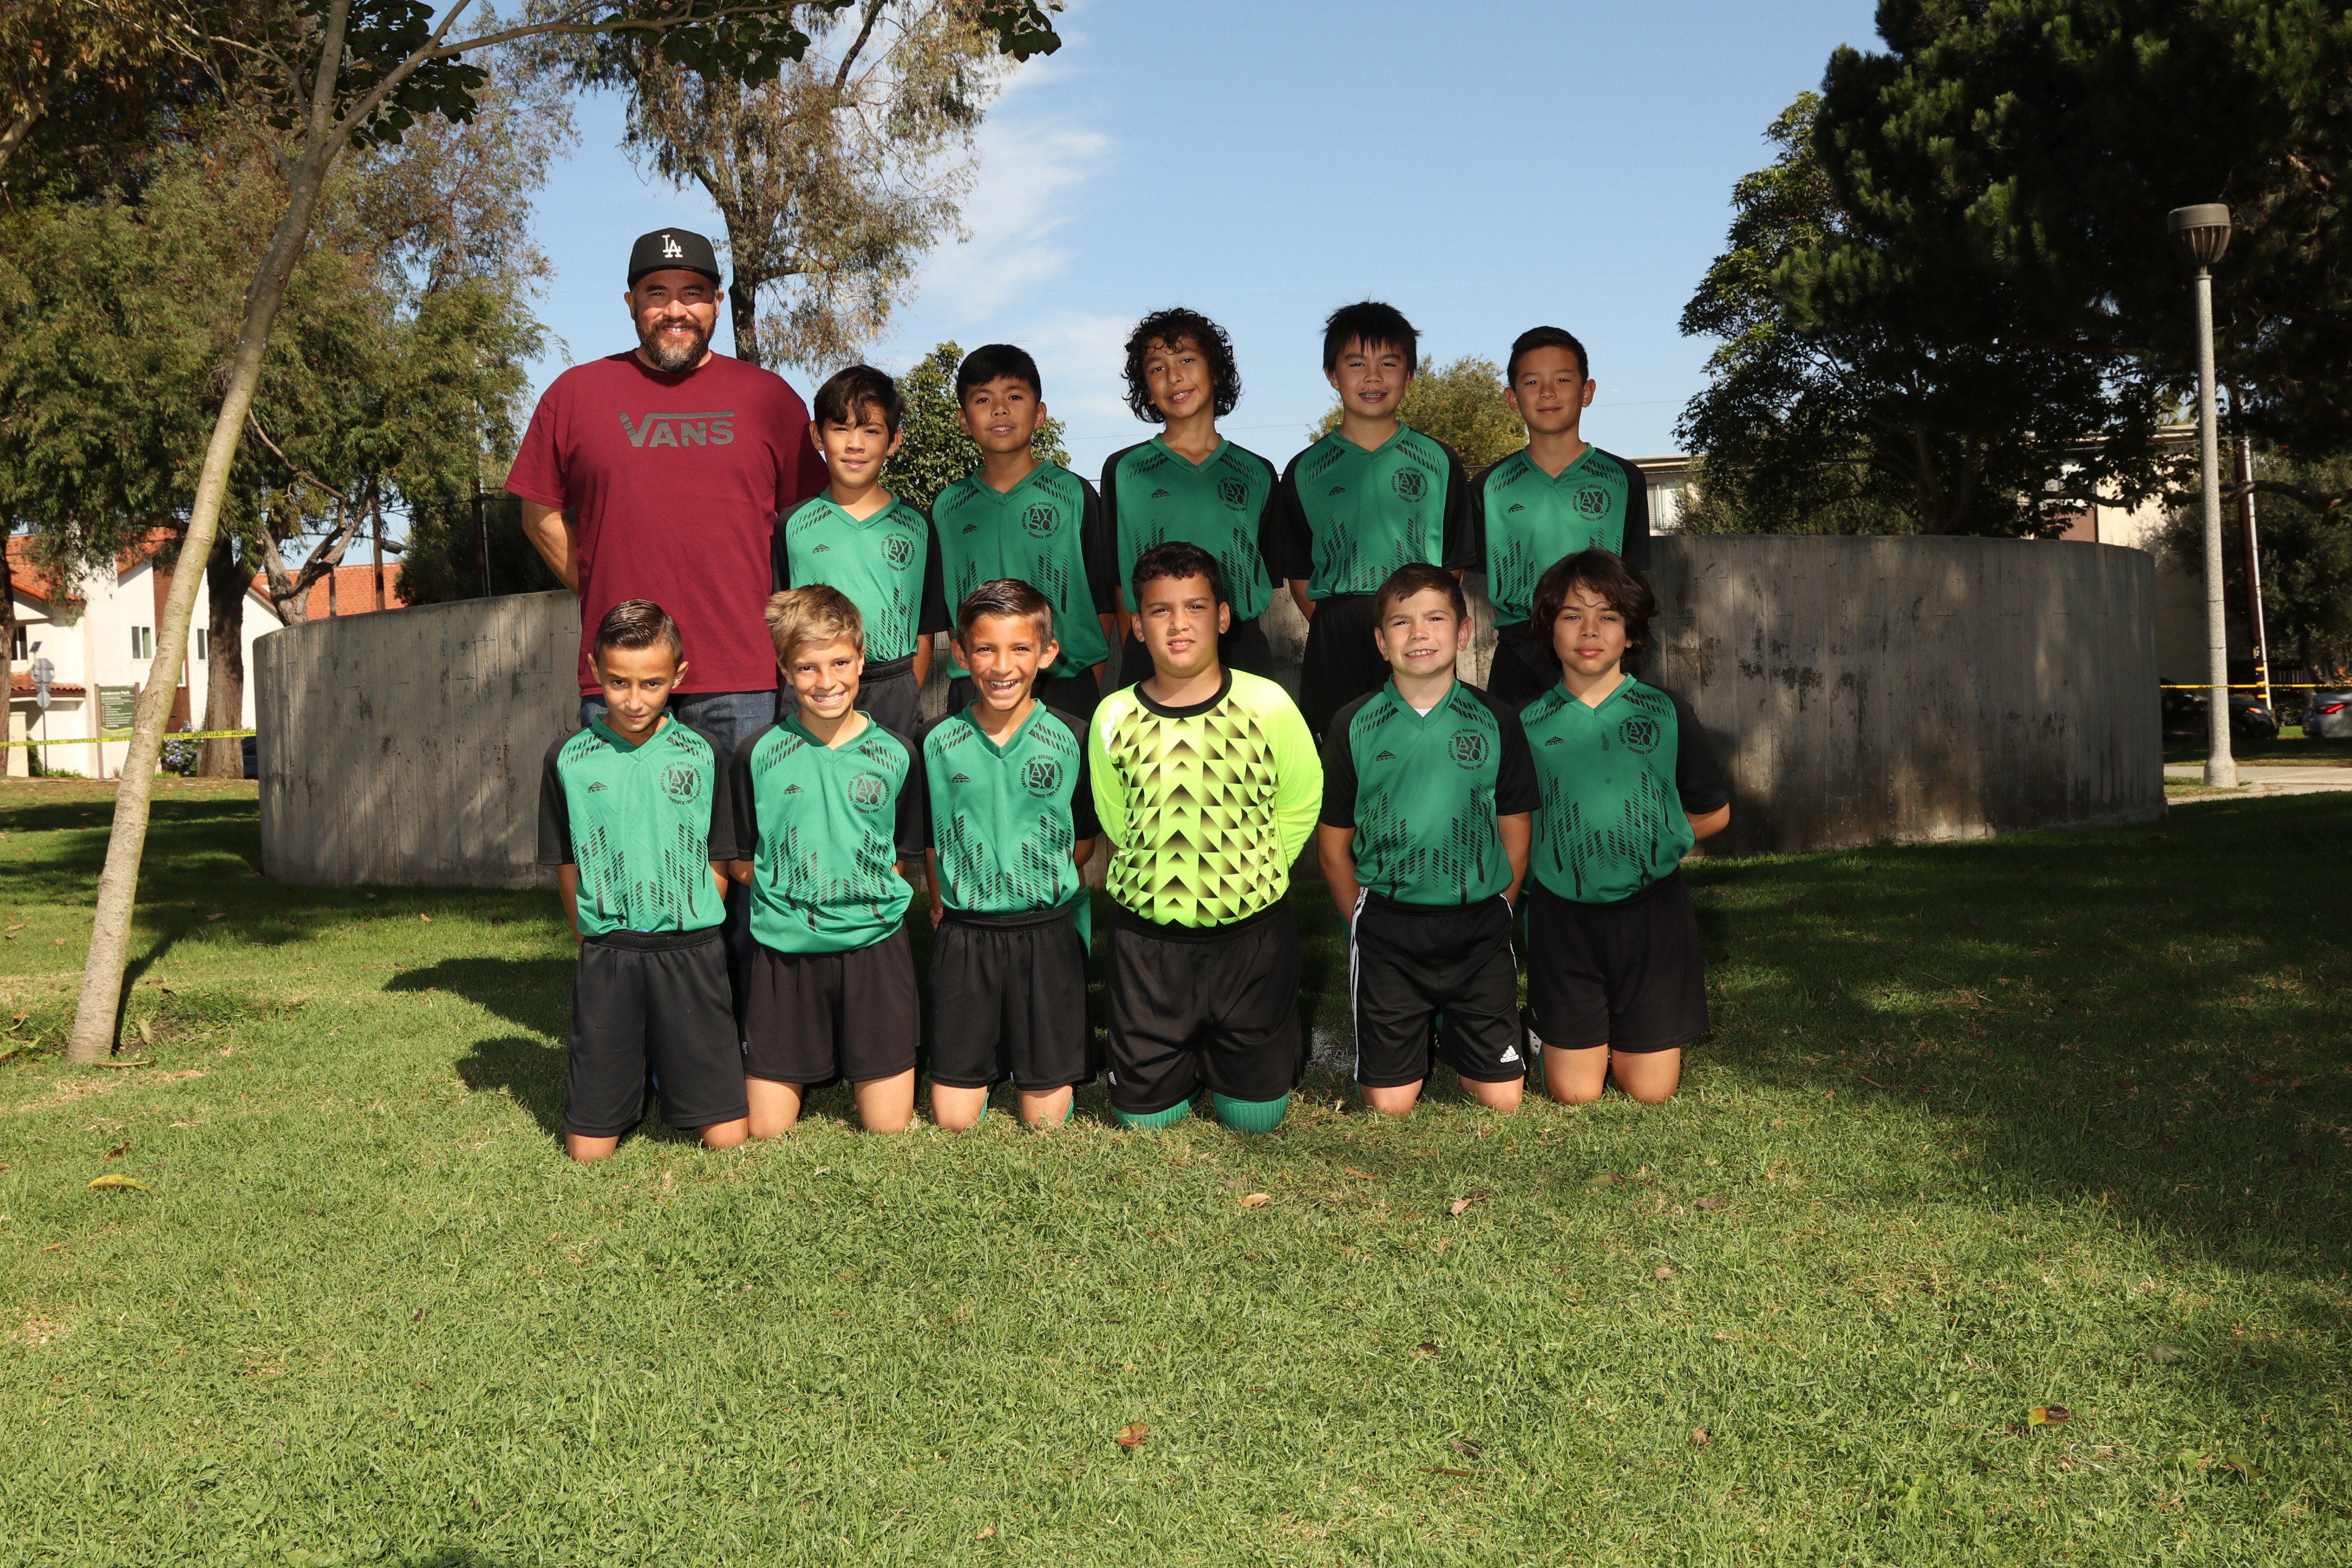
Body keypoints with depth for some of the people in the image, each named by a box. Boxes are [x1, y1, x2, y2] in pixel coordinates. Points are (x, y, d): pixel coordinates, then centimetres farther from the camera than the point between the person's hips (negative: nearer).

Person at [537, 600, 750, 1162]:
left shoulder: (701, 755, 2)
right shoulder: (568, 758, 1)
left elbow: (716, 864, 7)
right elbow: (567, 868, 8)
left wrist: (690, 940, 3)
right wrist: (599, 943, 5)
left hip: (690, 952, 0)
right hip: (606, 957, 0)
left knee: (729, 1137, -1)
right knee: (589, 1150, 1)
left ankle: (672, 1065, 29)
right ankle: (625, 1078, 32)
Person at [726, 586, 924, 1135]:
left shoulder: (895, 754, 1)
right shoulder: (759, 754, -2)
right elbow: (737, 860, 5)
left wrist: (863, 892, -4)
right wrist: (787, 892, -6)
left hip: (874, 945, 0)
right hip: (785, 950, 0)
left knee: (889, 1127, 2)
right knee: (766, 1131, 3)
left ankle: (865, 1063, 31)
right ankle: (811, 1064, 32)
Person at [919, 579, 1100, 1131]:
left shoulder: (1071, 739, -5)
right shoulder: (937, 743, -3)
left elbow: (1083, 842, 5)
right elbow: (929, 842, 8)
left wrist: (1043, 891, 2)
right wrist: (947, 904, 1)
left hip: (1049, 933, -1)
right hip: (964, 935, 1)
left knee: (1047, 1119, 4)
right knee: (952, 1121, 4)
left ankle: (1048, 1064, 35)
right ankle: (986, 1059, 33)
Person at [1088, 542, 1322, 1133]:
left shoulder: (1268, 705, -9)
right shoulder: (1114, 717, -5)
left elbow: (1301, 807, 2)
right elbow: (1116, 824, 8)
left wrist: (1252, 874, 2)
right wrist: (1162, 883, 5)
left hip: (1251, 932, -1)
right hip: (1147, 936, 1)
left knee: (1256, 1115, 6)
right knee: (1143, 1114, 8)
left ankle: (1273, 1043, 38)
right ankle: (1191, 1055, 38)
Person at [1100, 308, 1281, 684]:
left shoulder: (1258, 474, 12)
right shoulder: (1123, 470, 8)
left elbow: (1267, 579, 15)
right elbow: (1117, 582, 6)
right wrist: (1134, 662, -2)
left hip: (1244, 654, 2)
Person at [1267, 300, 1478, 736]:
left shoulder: (1438, 462, 11)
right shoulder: (1306, 470, 11)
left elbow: (1455, 562, 11)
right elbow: (1297, 572, 11)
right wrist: (1332, 626, -1)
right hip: (1335, 650, 0)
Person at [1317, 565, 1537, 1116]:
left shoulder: (1495, 723, 1)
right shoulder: (1354, 726, -1)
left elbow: (1516, 836, 7)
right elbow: (1334, 843, 5)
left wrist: (1490, 917, 3)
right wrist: (1365, 926, 2)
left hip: (1479, 930, 1)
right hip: (1386, 931, 0)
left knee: (1503, 1100, 0)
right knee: (1388, 1105, 1)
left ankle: (1455, 1038, 31)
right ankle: (1419, 1041, 32)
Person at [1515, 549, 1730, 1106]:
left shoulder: (1665, 714, 0)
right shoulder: (1528, 723, -1)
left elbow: (1713, 814, 9)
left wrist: (1649, 843, 5)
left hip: (1652, 909, 1)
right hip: (1563, 915, 0)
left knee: (1652, 1091, 4)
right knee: (1575, 1093, 2)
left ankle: (1630, 1034, 34)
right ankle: (1547, 1031, 32)